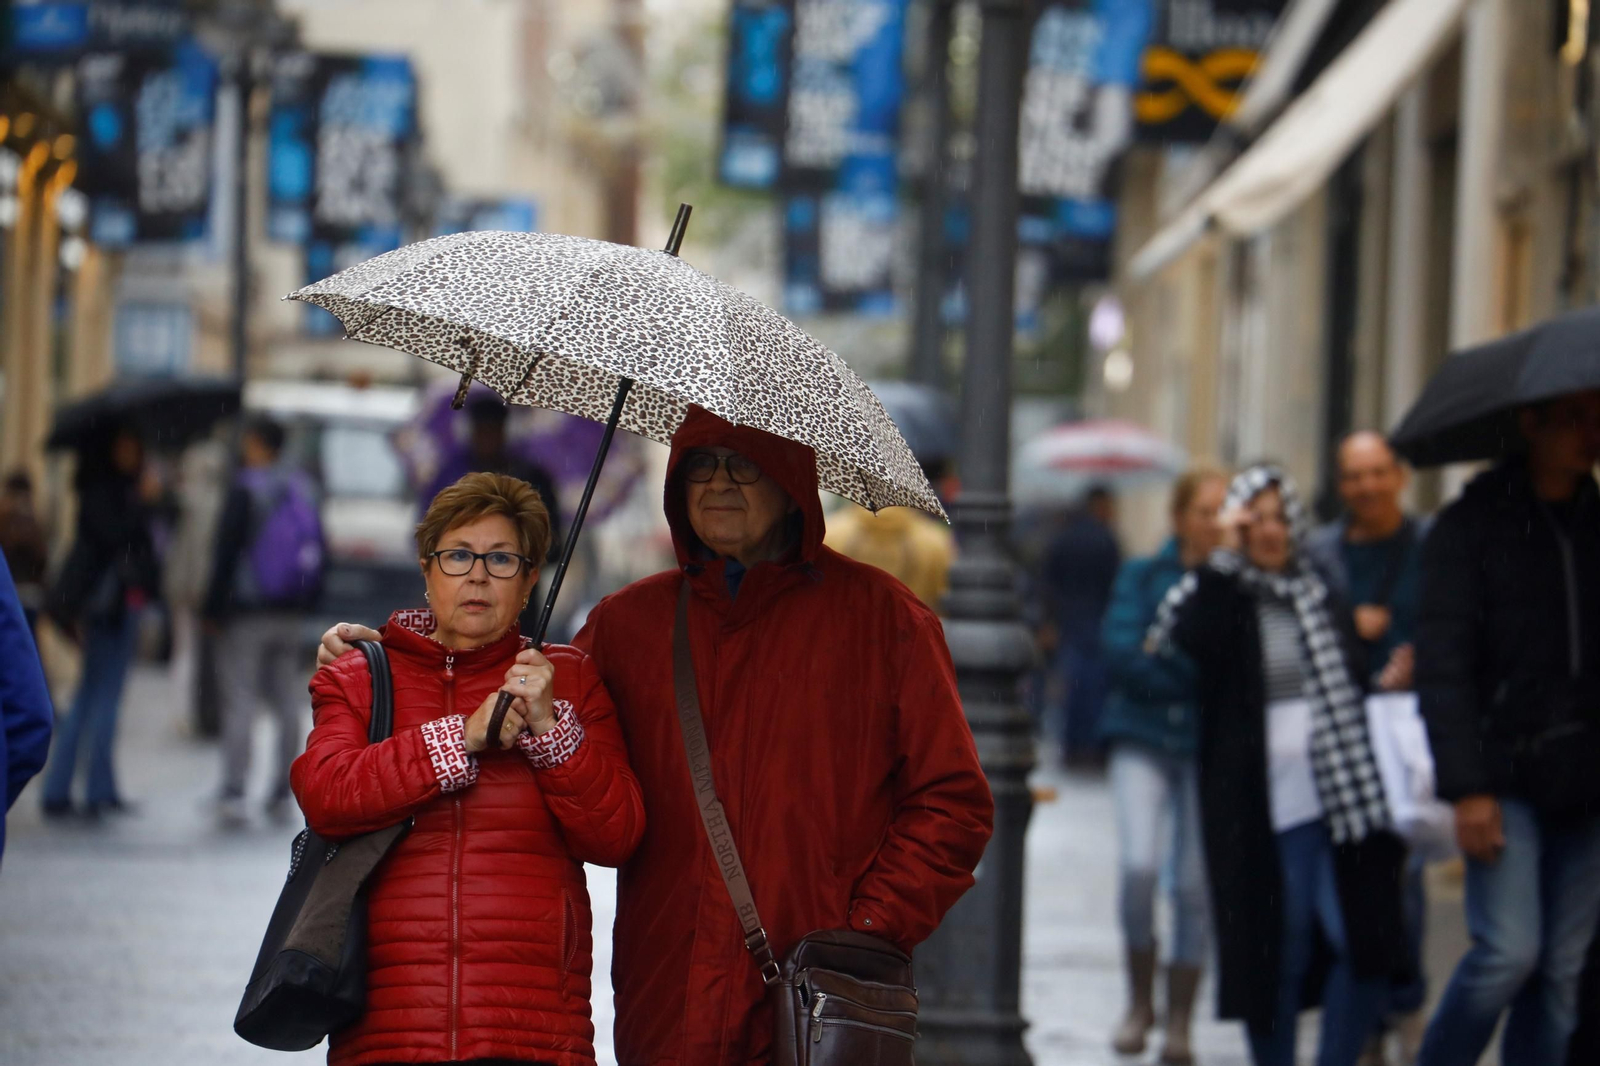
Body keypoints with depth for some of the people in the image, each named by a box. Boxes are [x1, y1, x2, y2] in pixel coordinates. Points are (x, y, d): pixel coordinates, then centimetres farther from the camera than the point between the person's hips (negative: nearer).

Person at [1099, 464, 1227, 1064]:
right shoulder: (1142, 576, 7)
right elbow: (1123, 655, -3)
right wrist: (1202, 675, -12)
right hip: (1143, 738, 0)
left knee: (1195, 884, -2)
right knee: (1139, 865, -16)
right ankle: (1139, 1002, 5)